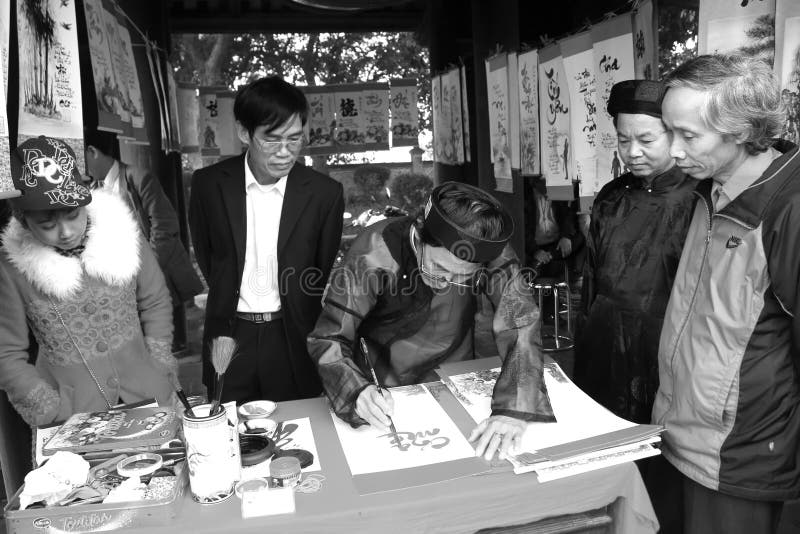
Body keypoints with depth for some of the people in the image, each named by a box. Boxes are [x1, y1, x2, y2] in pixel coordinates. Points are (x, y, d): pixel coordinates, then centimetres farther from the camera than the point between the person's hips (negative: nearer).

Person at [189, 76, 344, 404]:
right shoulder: (209, 184, -5)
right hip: (230, 336, 1)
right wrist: (227, 302, 11)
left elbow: (327, 275, 2)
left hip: (293, 340, -1)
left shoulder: (325, 193, -9)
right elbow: (204, 255, 10)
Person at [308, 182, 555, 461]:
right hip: (381, 384, -2)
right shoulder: (374, 253, -30)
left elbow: (521, 327, -29)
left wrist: (514, 410, -44)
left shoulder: (493, 255, -25)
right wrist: (359, 391, -44)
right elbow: (328, 338, -25)